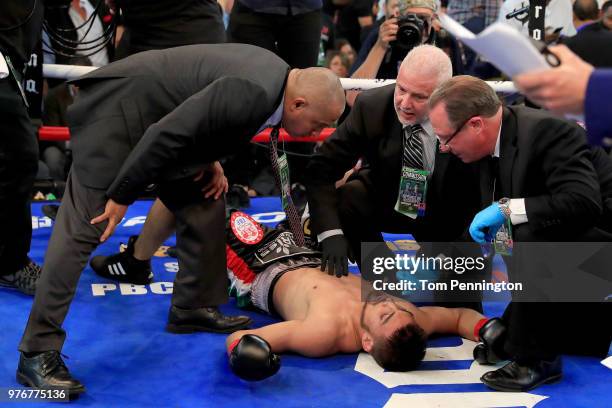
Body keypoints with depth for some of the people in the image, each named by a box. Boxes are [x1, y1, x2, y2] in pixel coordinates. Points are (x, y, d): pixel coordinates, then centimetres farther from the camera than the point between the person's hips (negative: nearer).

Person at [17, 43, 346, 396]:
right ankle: (38, 352, -9)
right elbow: (167, 135, -30)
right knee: (83, 230, -13)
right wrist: (122, 196, -22)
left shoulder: (277, 76, 1)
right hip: (118, 114, -10)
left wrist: (210, 160, 2)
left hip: (156, 115, 10)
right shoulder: (252, 93, -29)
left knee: (205, 211, 9)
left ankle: (192, 309, 25)